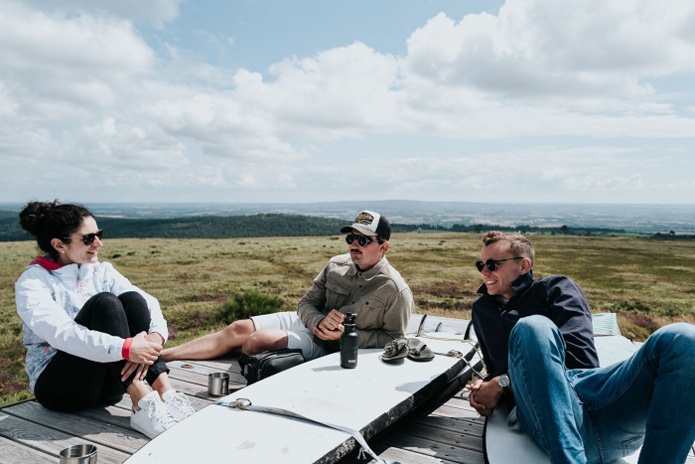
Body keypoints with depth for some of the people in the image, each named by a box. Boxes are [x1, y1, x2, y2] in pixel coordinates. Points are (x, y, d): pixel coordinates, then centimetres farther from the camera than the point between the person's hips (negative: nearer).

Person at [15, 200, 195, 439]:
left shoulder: (101, 271, 4)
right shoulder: (32, 283, -10)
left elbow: (148, 302, -9)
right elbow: (61, 333, -28)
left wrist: (155, 337, -31)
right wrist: (126, 348, -39)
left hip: (108, 385, 4)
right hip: (58, 386, -4)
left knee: (131, 299, -20)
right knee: (103, 303, -27)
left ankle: (165, 394, -28)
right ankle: (142, 405, -34)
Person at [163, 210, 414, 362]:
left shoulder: (395, 291, -14)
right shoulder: (336, 265, 1)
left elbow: (393, 338, -11)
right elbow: (307, 302, 5)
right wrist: (319, 322, -18)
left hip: (325, 346, -5)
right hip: (306, 322, 5)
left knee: (259, 340, -24)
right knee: (238, 329, -7)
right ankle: (159, 356, -1)